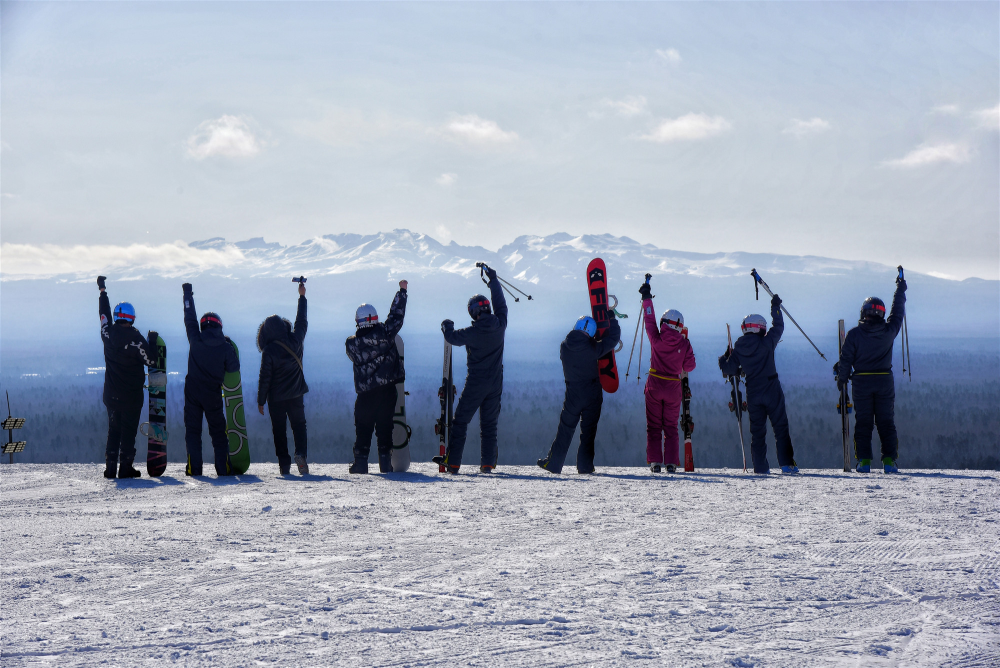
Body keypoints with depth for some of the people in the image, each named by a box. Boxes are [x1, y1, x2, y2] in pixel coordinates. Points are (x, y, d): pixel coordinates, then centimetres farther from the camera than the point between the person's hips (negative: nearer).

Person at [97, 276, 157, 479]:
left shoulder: (108, 334, -3)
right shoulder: (135, 338, -15)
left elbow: (104, 315, 15)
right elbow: (151, 360, -10)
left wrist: (102, 291, 28)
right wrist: (153, 341, 6)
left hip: (111, 392, 4)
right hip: (132, 394, -4)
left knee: (113, 429, 13)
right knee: (129, 430, 0)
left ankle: (110, 466, 9)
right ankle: (126, 467, -2)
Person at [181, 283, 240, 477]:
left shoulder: (195, 340, -3)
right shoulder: (226, 347, -5)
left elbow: (190, 318, 9)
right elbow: (234, 367, 6)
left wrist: (188, 294, 21)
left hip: (192, 392, 0)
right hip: (213, 395, 0)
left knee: (192, 430, 5)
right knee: (218, 431, 9)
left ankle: (194, 468, -4)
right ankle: (223, 468, 3)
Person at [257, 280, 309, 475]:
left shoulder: (269, 351, -17)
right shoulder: (295, 341, -7)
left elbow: (264, 378, -12)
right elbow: (302, 322, 12)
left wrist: (261, 401, -2)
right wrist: (302, 296, 22)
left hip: (276, 398, -3)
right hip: (296, 395, 3)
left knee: (279, 431, 7)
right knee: (299, 425, 11)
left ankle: (284, 464, 3)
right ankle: (301, 454, -13)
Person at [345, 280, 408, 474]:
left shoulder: (351, 343, -6)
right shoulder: (384, 333, -9)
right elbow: (397, 315, 2)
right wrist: (402, 290, 13)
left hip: (365, 393, 0)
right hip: (387, 389, 1)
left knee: (363, 428, 9)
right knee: (385, 427, 8)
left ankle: (360, 463, 7)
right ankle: (385, 463, 7)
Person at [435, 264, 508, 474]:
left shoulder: (473, 332, -16)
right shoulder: (500, 325, -4)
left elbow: (453, 337, -1)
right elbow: (500, 304, 13)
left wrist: (447, 326, 22)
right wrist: (493, 279, 25)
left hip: (475, 384, -5)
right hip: (495, 383, 5)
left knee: (461, 421, 3)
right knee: (489, 424, 10)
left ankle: (452, 462, 1)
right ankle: (488, 464, 5)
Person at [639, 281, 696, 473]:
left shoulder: (656, 339, -9)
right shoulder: (684, 344, -8)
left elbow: (649, 319, 4)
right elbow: (689, 367, -3)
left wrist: (647, 298, 15)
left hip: (654, 386, -1)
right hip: (673, 388, 1)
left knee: (654, 426, 7)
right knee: (671, 427, 9)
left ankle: (655, 461, -1)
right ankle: (671, 463, 0)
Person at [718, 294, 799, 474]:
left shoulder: (738, 348, 1)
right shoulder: (766, 343, -6)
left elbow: (729, 369, 5)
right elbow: (778, 327, 8)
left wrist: (723, 360, 27)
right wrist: (775, 307, 21)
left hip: (753, 395, 3)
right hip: (772, 391, -3)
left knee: (757, 430, 10)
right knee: (781, 427, 2)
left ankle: (760, 466, 5)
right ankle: (786, 463, -5)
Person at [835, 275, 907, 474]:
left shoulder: (854, 334, -9)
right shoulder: (888, 331, -3)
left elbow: (846, 358, -4)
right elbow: (898, 313, 14)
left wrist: (841, 378, 12)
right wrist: (901, 290, 28)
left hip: (861, 382, -1)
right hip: (885, 382, 1)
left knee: (863, 423, 4)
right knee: (886, 422, 5)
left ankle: (863, 460, -3)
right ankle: (889, 460, -2)